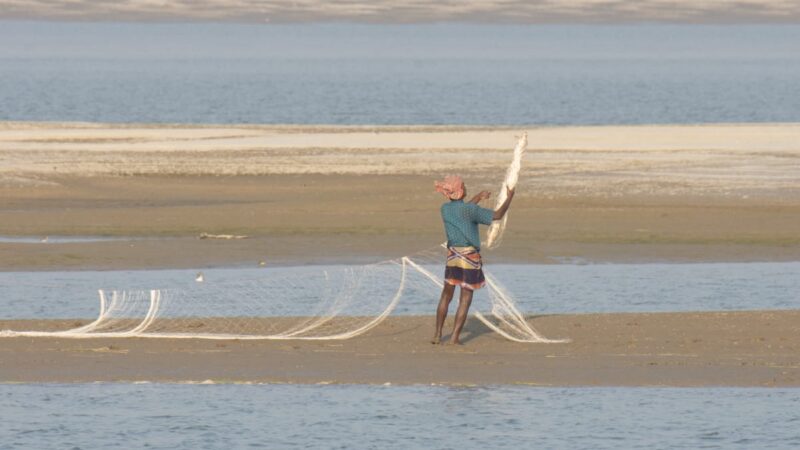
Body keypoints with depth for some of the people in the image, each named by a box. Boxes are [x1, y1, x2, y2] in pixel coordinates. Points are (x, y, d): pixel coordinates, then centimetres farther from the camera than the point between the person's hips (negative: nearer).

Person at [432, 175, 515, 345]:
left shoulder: (445, 209, 3)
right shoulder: (470, 209, -15)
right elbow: (497, 215, -14)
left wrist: (478, 197, 29)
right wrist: (509, 198, -1)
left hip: (452, 256, 5)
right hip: (470, 256, -5)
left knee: (446, 295, 16)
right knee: (465, 298, 0)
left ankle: (437, 335, 16)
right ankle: (455, 337, -4)